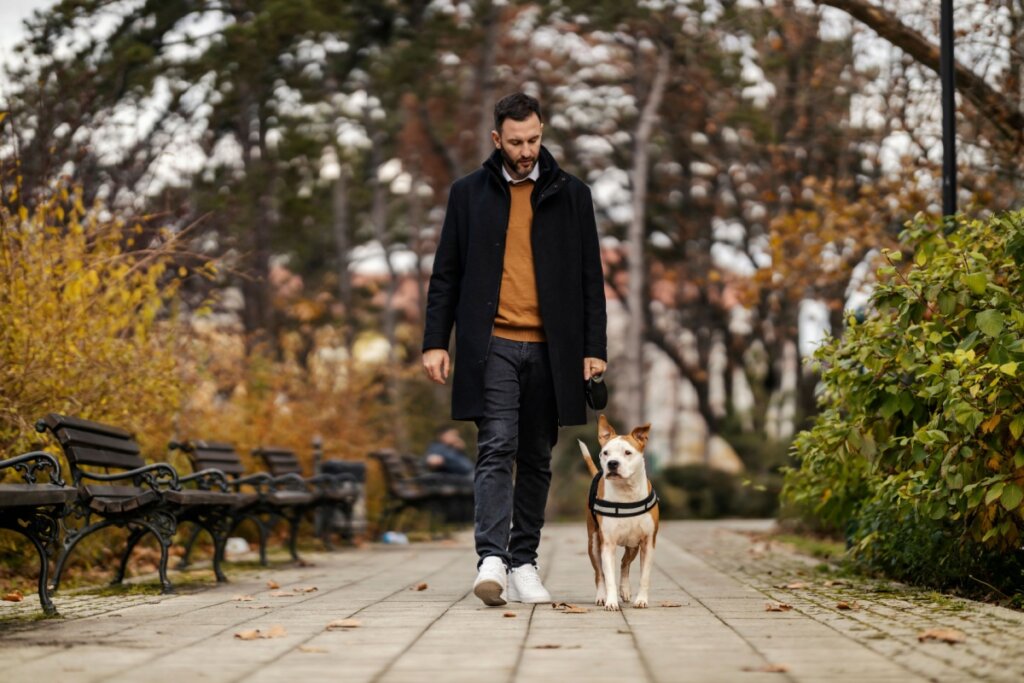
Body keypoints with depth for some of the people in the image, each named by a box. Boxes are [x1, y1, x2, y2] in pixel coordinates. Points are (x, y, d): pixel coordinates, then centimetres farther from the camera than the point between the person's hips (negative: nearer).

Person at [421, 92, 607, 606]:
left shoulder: (570, 195, 9)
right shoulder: (469, 193, 7)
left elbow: (590, 278, 9)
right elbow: (446, 274, 9)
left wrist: (594, 347, 1)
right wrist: (435, 342, 1)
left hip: (549, 349, 2)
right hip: (492, 345, -2)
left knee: (536, 460, 7)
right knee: (496, 449, -13)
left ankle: (524, 563, 14)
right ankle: (491, 559, -19)